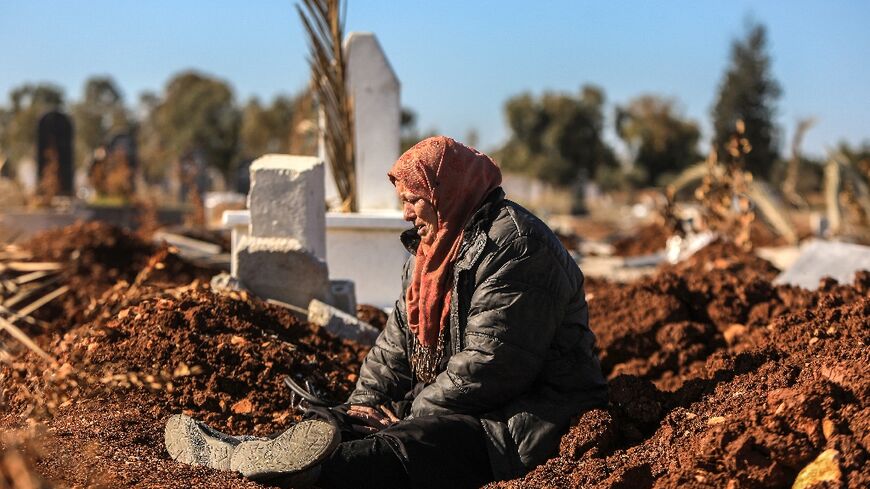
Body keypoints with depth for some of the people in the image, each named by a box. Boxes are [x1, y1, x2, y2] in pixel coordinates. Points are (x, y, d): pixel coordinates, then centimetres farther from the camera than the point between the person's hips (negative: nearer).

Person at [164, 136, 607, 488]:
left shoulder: (514, 245, -15)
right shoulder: (431, 247, 19)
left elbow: (490, 363, -22)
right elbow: (399, 337, 18)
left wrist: (413, 413, -15)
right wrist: (367, 399, 0)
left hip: (521, 419, -10)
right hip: (444, 403, 10)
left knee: (413, 443, -35)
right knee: (333, 426, -10)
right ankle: (238, 452, -30)